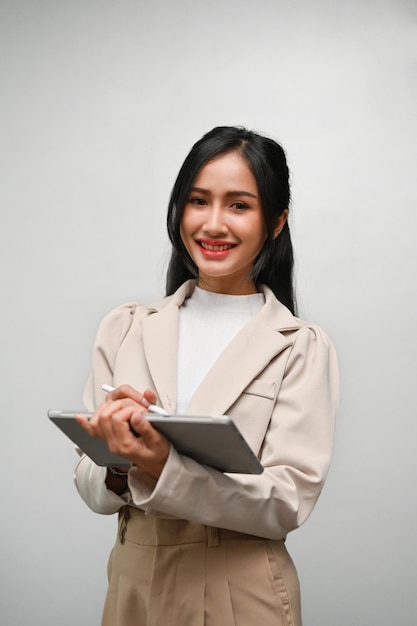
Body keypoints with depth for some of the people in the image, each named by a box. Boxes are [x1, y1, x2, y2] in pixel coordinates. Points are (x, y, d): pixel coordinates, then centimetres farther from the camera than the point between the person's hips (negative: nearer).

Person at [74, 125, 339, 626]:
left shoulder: (302, 349, -8)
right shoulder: (125, 330, 1)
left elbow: (290, 501, -15)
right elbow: (90, 484, 0)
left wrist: (163, 468, -28)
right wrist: (120, 469, -22)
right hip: (135, 585, 3)